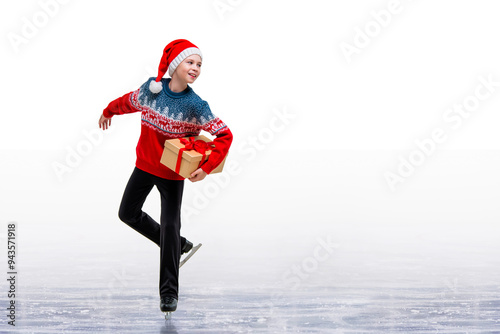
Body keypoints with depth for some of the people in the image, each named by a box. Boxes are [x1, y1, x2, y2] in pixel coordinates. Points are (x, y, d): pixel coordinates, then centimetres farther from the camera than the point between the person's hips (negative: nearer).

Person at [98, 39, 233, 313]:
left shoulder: (196, 105, -19)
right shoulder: (151, 89, -11)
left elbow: (225, 136, -19)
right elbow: (128, 102, 12)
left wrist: (207, 168, -28)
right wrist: (108, 112, 30)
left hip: (173, 174, -4)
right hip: (144, 167, 4)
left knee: (170, 226, -9)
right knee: (128, 214, 14)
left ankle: (169, 291, 1)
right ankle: (178, 245, 30)